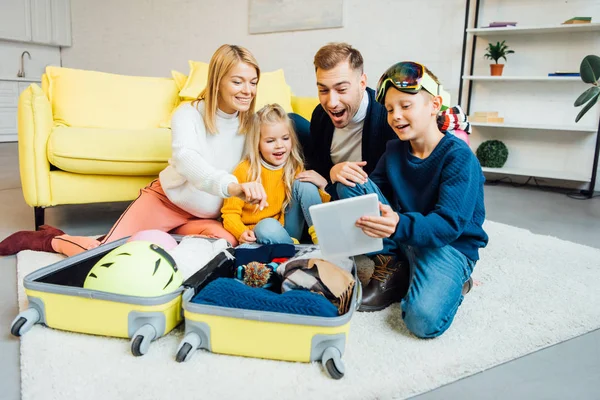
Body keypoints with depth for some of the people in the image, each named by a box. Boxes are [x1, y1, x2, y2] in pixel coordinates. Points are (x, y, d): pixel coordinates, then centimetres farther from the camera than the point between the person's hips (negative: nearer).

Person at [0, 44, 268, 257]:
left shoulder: (252, 123, -6)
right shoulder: (188, 114, -19)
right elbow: (185, 158, -39)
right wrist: (231, 185, -58)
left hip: (203, 216, 4)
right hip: (165, 199, -3)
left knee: (227, 243, -27)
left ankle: (167, 234, 3)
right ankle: (52, 239, 21)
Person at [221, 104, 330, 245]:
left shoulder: (297, 169, 1)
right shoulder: (245, 171, -10)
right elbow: (230, 213, -8)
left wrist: (323, 185, -15)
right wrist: (242, 232, -28)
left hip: (289, 230, 4)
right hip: (259, 234, -3)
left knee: (304, 184, -15)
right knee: (268, 226, -39)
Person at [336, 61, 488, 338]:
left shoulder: (458, 156, -16)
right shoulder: (394, 151, 4)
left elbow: (449, 225, -25)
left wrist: (400, 226, -44)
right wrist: (343, 176, -20)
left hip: (450, 245, -5)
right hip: (399, 240, 5)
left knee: (424, 320, -32)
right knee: (351, 185, -13)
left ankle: (453, 283, 4)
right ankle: (392, 269, -6)